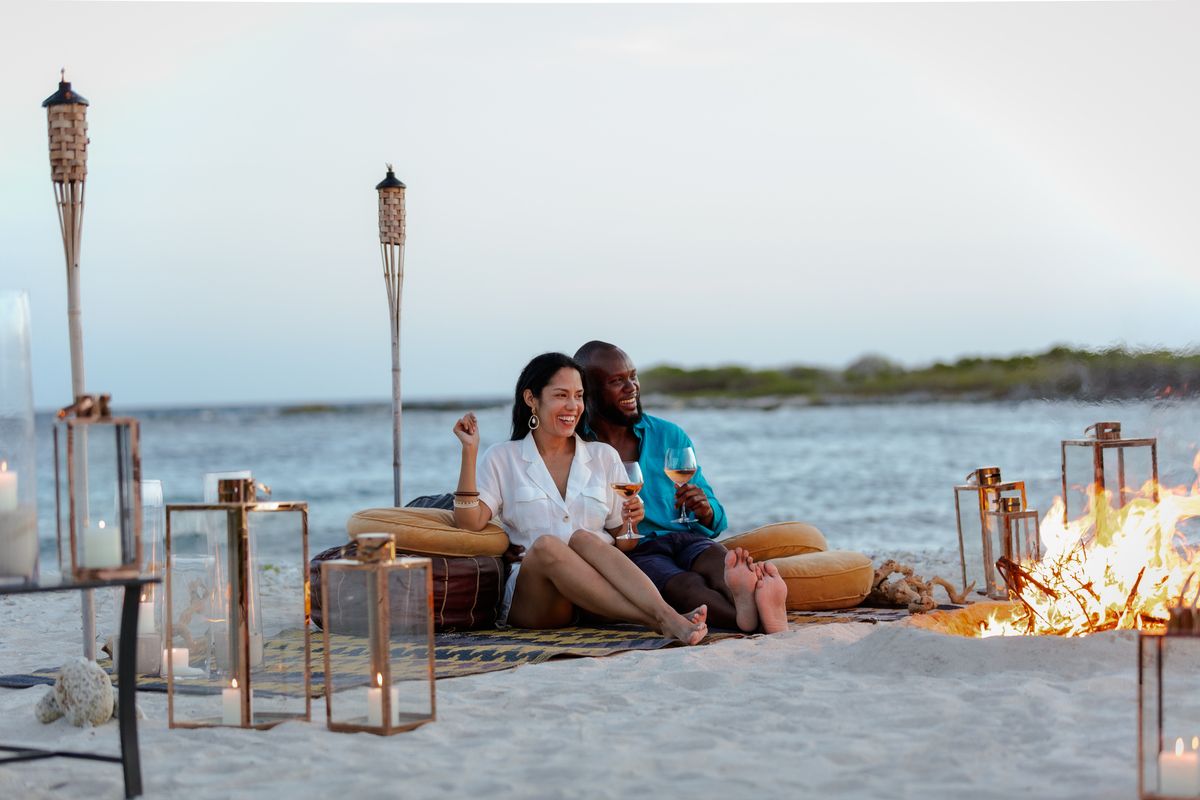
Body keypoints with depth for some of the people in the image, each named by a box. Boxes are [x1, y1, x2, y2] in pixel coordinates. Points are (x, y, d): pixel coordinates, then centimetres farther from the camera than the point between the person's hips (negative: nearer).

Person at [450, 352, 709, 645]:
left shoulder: (603, 456, 19)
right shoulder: (502, 458, 12)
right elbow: (470, 522, -3)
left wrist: (629, 520, -4)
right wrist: (469, 451, -8)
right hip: (531, 600, -2)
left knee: (583, 538, -30)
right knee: (546, 545, -34)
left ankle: (669, 615, -50)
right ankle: (662, 621, -46)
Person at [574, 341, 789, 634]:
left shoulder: (671, 436, 19)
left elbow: (717, 521, 20)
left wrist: (706, 511, -6)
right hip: (632, 553, -3)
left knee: (716, 562, -33)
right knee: (687, 585, -36)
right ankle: (746, 616, -68)